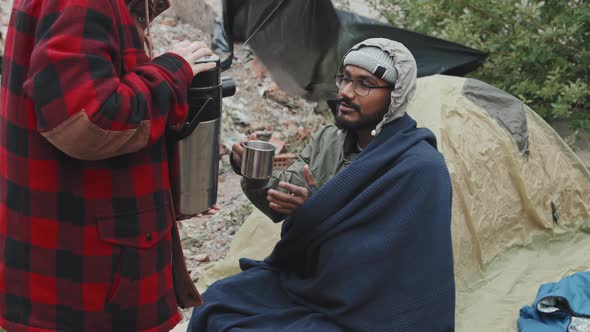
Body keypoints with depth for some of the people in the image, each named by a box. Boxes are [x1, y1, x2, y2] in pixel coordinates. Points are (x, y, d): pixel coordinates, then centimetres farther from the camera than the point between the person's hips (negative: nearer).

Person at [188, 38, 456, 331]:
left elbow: (391, 261, -22)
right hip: (306, 281, 7)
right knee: (216, 304, -7)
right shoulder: (328, 140, 3)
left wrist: (323, 213, -29)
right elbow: (282, 204, 4)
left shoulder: (421, 169, -21)